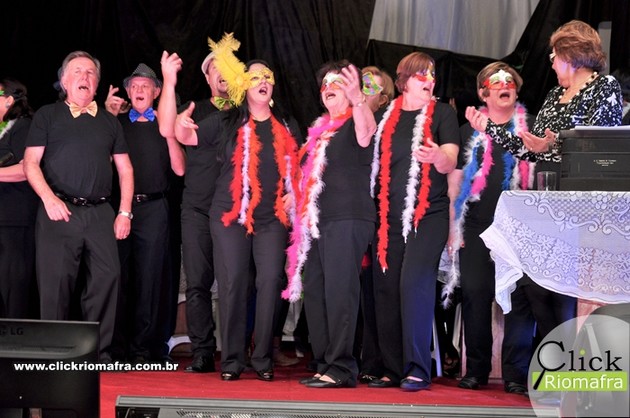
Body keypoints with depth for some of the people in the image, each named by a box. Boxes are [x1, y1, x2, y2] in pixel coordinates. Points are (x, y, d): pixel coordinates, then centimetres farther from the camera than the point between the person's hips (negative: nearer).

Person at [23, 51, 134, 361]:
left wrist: (124, 211, 7)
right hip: (59, 211, -2)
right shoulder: (47, 115, 11)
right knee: (56, 281, -6)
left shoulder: (109, 122, 20)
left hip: (99, 213, 3)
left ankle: (98, 352, -2)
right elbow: (31, 163, 4)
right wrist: (48, 198, -12)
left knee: (108, 275, -9)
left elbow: (124, 169, 18)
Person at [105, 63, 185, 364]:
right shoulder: (117, 122, 13)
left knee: (149, 278, -1)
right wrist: (107, 116, -4)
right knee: (118, 277, 0)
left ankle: (142, 349, 2)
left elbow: (179, 169, 3)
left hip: (152, 208, 0)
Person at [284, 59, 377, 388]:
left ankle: (341, 368, -15)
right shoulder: (320, 129, 22)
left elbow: (366, 133, -27)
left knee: (339, 291, -14)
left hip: (347, 219, -9)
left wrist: (357, 99, -45)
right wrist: (298, 201, 21)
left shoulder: (355, 123, -2)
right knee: (314, 292, 6)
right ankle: (324, 365, 12)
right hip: (316, 221, 9)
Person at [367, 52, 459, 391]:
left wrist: (436, 156, -29)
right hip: (388, 216, 4)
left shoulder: (442, 113, 3)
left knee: (414, 282, -18)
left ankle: (417, 370, -16)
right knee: (386, 288, 1)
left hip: (428, 213, -4)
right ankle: (392, 370, 9)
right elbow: (373, 162, 19)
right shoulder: (386, 117, 11)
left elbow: (450, 163, -8)